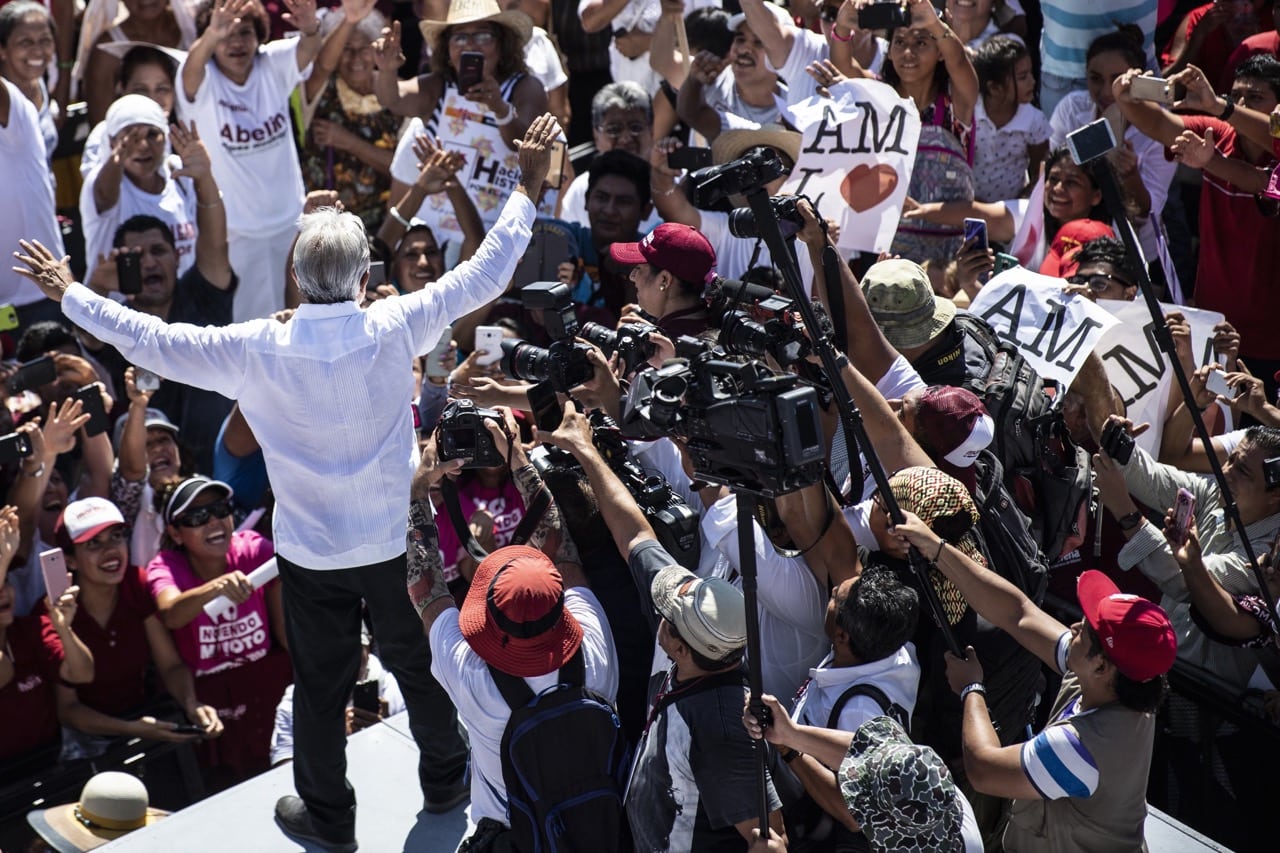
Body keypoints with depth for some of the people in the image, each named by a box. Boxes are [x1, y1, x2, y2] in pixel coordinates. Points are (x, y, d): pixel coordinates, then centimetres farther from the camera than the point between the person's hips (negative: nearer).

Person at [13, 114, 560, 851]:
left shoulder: (258, 349, -21)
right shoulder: (395, 329, -19)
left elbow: (151, 341, -11)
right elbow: (485, 275, -10)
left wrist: (69, 293, 2)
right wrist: (529, 186, 0)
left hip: (311, 552, -1)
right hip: (394, 541, 1)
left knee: (322, 685, 16)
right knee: (417, 659, 23)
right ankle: (445, 777, 43)